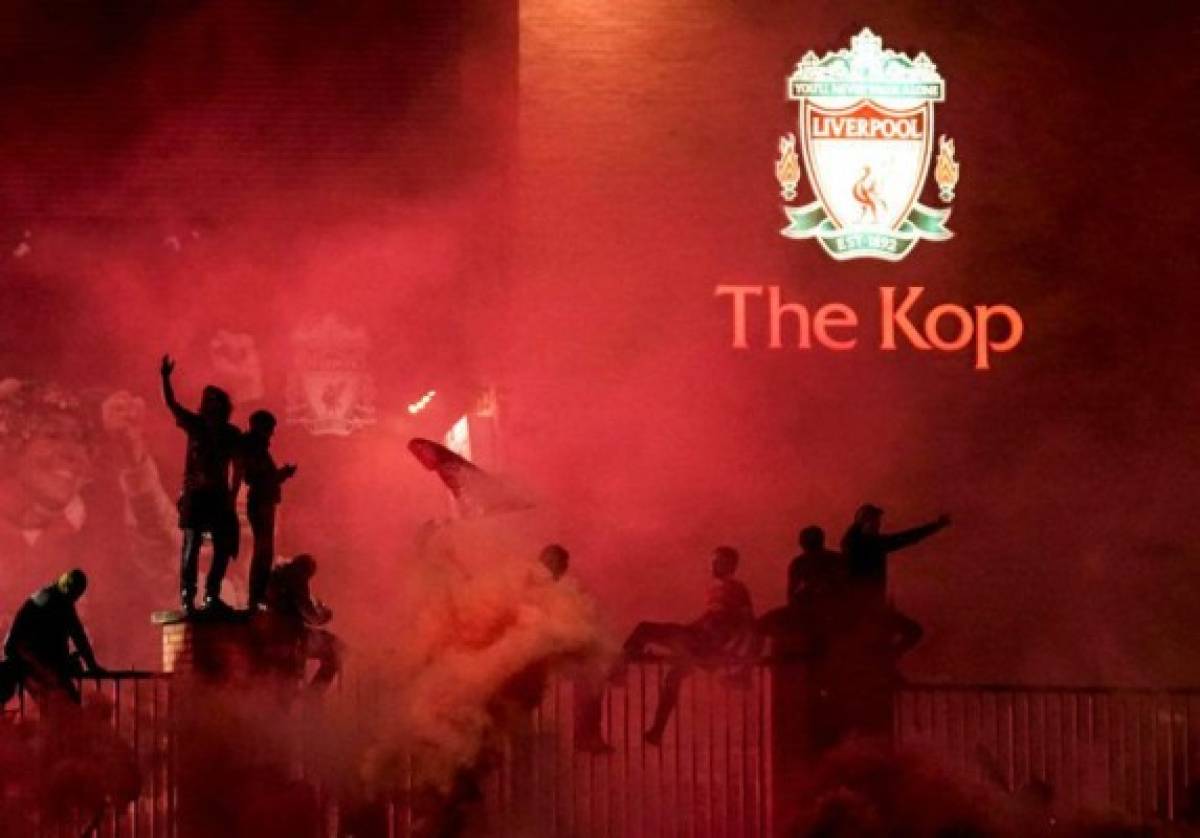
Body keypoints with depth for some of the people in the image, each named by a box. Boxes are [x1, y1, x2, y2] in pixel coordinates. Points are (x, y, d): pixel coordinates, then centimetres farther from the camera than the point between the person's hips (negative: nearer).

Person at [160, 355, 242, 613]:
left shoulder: (232, 434, 5)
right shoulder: (195, 425, 1)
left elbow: (237, 466, 6)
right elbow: (171, 404, -9)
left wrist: (233, 495, -2)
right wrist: (165, 379, -24)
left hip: (219, 495, 3)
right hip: (194, 494, -2)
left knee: (224, 546, 3)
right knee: (192, 545, -5)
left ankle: (212, 596, 14)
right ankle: (188, 597, -5)